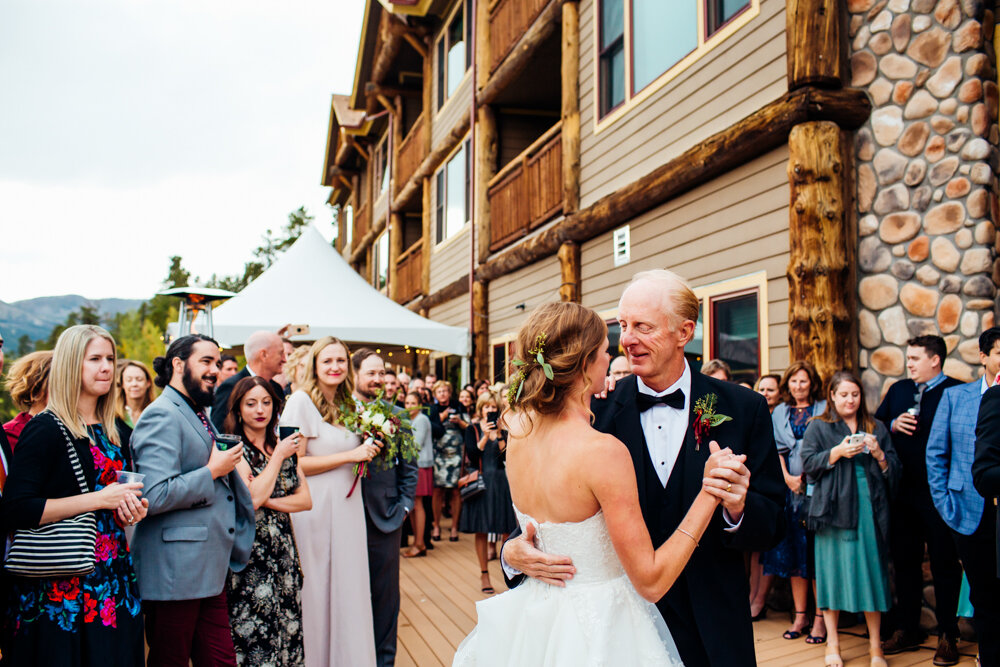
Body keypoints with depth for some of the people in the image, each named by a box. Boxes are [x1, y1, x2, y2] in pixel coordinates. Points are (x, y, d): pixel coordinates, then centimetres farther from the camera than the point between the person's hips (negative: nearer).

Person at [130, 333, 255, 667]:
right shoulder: (162, 415, -13)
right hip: (175, 574, -9)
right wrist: (212, 471, -15)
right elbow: (155, 496, -25)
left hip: (209, 572, 9)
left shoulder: (200, 416, 19)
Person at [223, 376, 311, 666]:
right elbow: (249, 499, -18)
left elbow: (305, 500, 6)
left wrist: (267, 501, -10)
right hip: (249, 552, -6)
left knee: (286, 627, 8)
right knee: (252, 632, -3)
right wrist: (278, 457, -10)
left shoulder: (284, 447, 12)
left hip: (283, 549, 6)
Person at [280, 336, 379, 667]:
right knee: (317, 592, 2)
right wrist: (350, 456, -15)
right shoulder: (301, 400, -8)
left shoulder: (345, 404, 14)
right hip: (316, 509, -7)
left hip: (347, 507, 7)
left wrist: (367, 452, 5)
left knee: (347, 587, 10)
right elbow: (293, 463, -15)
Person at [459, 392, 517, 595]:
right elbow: (472, 455, -10)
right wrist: (486, 436, -18)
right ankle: (484, 574, 9)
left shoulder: (502, 429, 10)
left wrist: (499, 435, -13)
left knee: (506, 529, -1)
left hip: (500, 481, 2)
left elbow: (505, 455, -4)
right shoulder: (472, 429, 3)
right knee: (481, 530, 1)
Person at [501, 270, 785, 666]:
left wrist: (738, 509, -25)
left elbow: (774, 525, -4)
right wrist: (513, 554, -25)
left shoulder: (743, 409, -6)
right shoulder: (596, 410, -7)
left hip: (711, 633, 0)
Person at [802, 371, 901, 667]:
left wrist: (878, 454, -7)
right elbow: (808, 464, -3)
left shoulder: (875, 428, 14)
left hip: (870, 509, 2)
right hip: (835, 507, -2)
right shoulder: (819, 427, 6)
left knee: (872, 572, 2)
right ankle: (832, 643, 11)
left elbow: (894, 470, 12)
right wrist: (838, 452, -15)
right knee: (834, 572, 0)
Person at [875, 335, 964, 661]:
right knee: (904, 561, 13)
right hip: (901, 492, 6)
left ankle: (948, 635, 18)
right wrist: (893, 425, -6)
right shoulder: (897, 390, 11)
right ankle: (907, 629, 26)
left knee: (945, 563, 6)